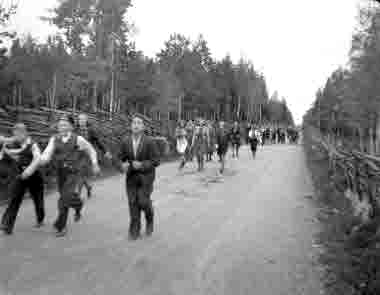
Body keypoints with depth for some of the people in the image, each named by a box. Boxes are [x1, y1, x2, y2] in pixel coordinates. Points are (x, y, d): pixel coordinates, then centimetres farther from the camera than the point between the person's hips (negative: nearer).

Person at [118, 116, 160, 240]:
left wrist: (141, 165, -25)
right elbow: (121, 158, 8)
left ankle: (150, 220, 26)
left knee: (143, 201, -6)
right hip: (131, 177, 3)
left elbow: (156, 161, -12)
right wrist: (123, 165, -14)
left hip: (146, 176, -3)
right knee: (133, 203, 2)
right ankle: (134, 230, 15)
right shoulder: (125, 142, -3)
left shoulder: (150, 142, -13)